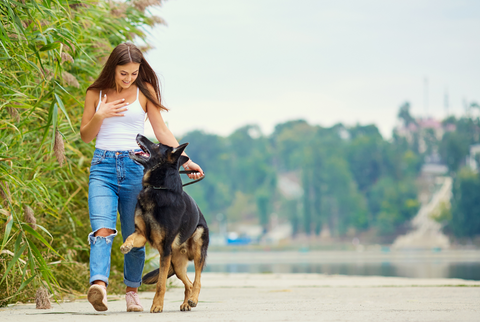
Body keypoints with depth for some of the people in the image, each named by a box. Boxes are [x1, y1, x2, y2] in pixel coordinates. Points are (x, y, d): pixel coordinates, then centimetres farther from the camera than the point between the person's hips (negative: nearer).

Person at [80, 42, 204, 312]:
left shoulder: (145, 90, 7)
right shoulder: (96, 93, 9)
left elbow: (162, 131, 6)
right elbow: (86, 136, 12)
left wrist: (186, 160, -2)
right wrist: (100, 115, -7)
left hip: (135, 166, 0)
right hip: (103, 166, 0)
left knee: (134, 236, 2)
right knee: (102, 228, -19)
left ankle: (132, 291, 17)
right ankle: (99, 285, -37)